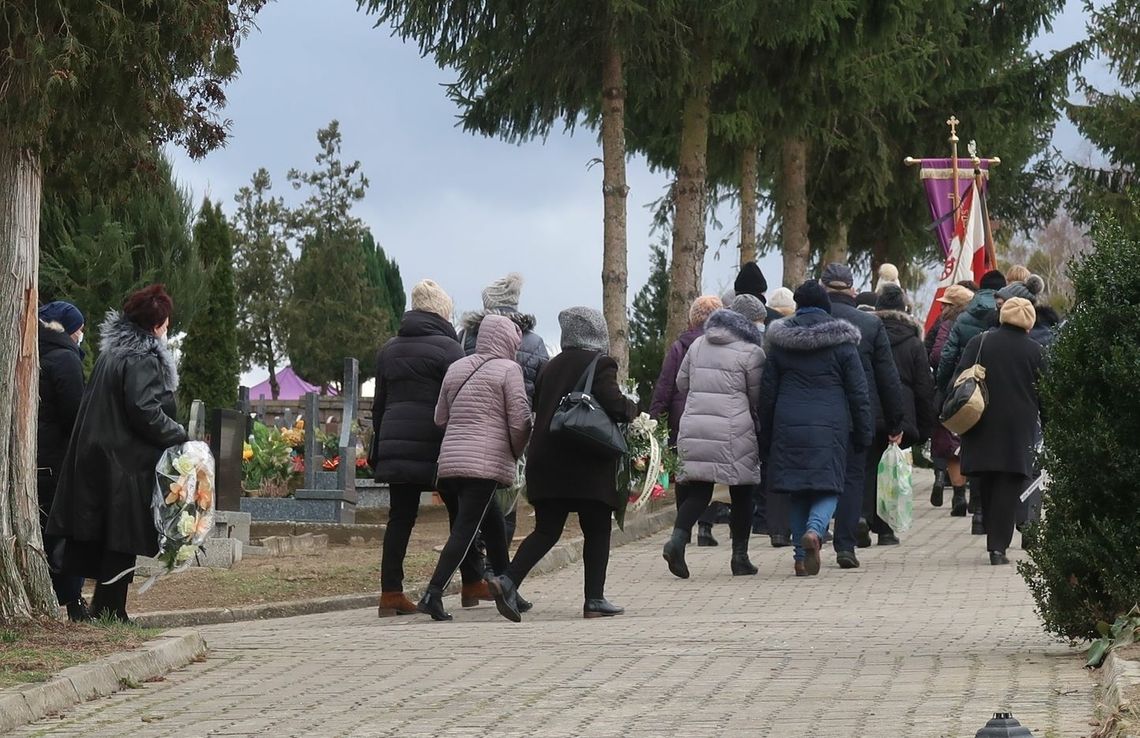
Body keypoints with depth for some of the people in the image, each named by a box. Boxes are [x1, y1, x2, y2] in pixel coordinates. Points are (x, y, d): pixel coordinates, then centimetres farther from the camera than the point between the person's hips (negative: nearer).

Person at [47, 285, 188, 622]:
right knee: (123, 541, -3)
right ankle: (109, 609, -3)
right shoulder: (143, 360, -14)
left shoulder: (112, 352, 15)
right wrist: (180, 436, -12)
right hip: (126, 462, -9)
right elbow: (144, 411, -23)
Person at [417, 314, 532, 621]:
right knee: (465, 528, -9)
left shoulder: (456, 368, 16)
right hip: (486, 462, -7)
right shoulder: (508, 369, -3)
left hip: (451, 459, 7)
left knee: (494, 525, 17)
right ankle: (433, 594, -19)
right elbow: (520, 421, -7)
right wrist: (516, 453, 9)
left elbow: (440, 418, 17)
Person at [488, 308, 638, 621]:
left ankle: (508, 581, -12)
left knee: (547, 530, 7)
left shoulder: (551, 367, 12)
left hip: (546, 460, 5)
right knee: (597, 530, 6)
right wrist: (633, 409, 3)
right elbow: (615, 406, -17)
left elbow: (537, 407, 17)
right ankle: (594, 600, 5)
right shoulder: (600, 365, -6)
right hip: (587, 463, -5)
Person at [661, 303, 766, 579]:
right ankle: (739, 557, 12)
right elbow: (758, 397, -3)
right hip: (733, 432, -4)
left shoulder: (697, 346, 10)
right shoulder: (751, 352, -4)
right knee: (741, 493, 10)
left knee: (698, 489, 7)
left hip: (693, 428, 4)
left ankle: (678, 537, -18)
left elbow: (681, 383, 17)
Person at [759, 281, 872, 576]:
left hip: (789, 426, 2)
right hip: (830, 427, -2)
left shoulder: (780, 343, 7)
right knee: (828, 487, 2)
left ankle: (801, 556, 7)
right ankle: (814, 530, -27)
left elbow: (767, 394, 9)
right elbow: (858, 392, 1)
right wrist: (864, 433, 7)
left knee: (797, 492, 9)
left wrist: (765, 438, 14)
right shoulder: (842, 342, 2)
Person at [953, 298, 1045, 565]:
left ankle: (995, 540, 17)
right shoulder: (1035, 351, -1)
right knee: (1008, 487, -2)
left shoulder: (978, 343, 1)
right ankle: (998, 546, -9)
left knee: (987, 485, 14)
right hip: (1020, 429, -1)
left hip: (983, 427, 1)